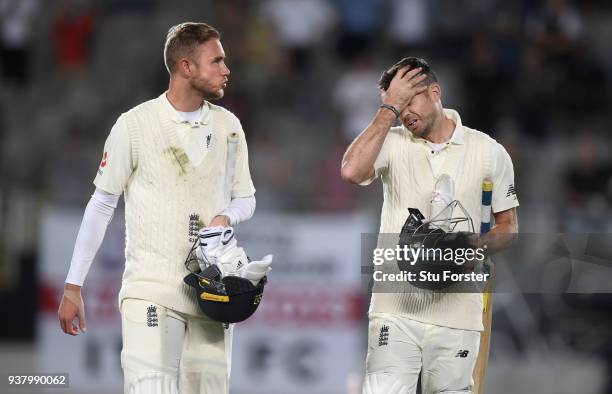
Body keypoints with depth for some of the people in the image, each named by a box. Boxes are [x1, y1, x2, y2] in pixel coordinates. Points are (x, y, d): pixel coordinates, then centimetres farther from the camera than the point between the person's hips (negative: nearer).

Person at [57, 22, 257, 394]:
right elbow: (102, 204, 2)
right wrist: (73, 287, 1)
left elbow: (245, 199, 19)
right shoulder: (135, 125, -5)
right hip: (151, 289, -4)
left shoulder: (228, 126, 8)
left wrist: (226, 217, -7)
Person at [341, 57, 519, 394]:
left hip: (457, 311, 1)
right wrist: (390, 108, -12)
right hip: (395, 305, -1)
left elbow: (508, 226, 11)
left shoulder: (489, 152, 5)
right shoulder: (392, 143, 4)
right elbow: (352, 171, -17)